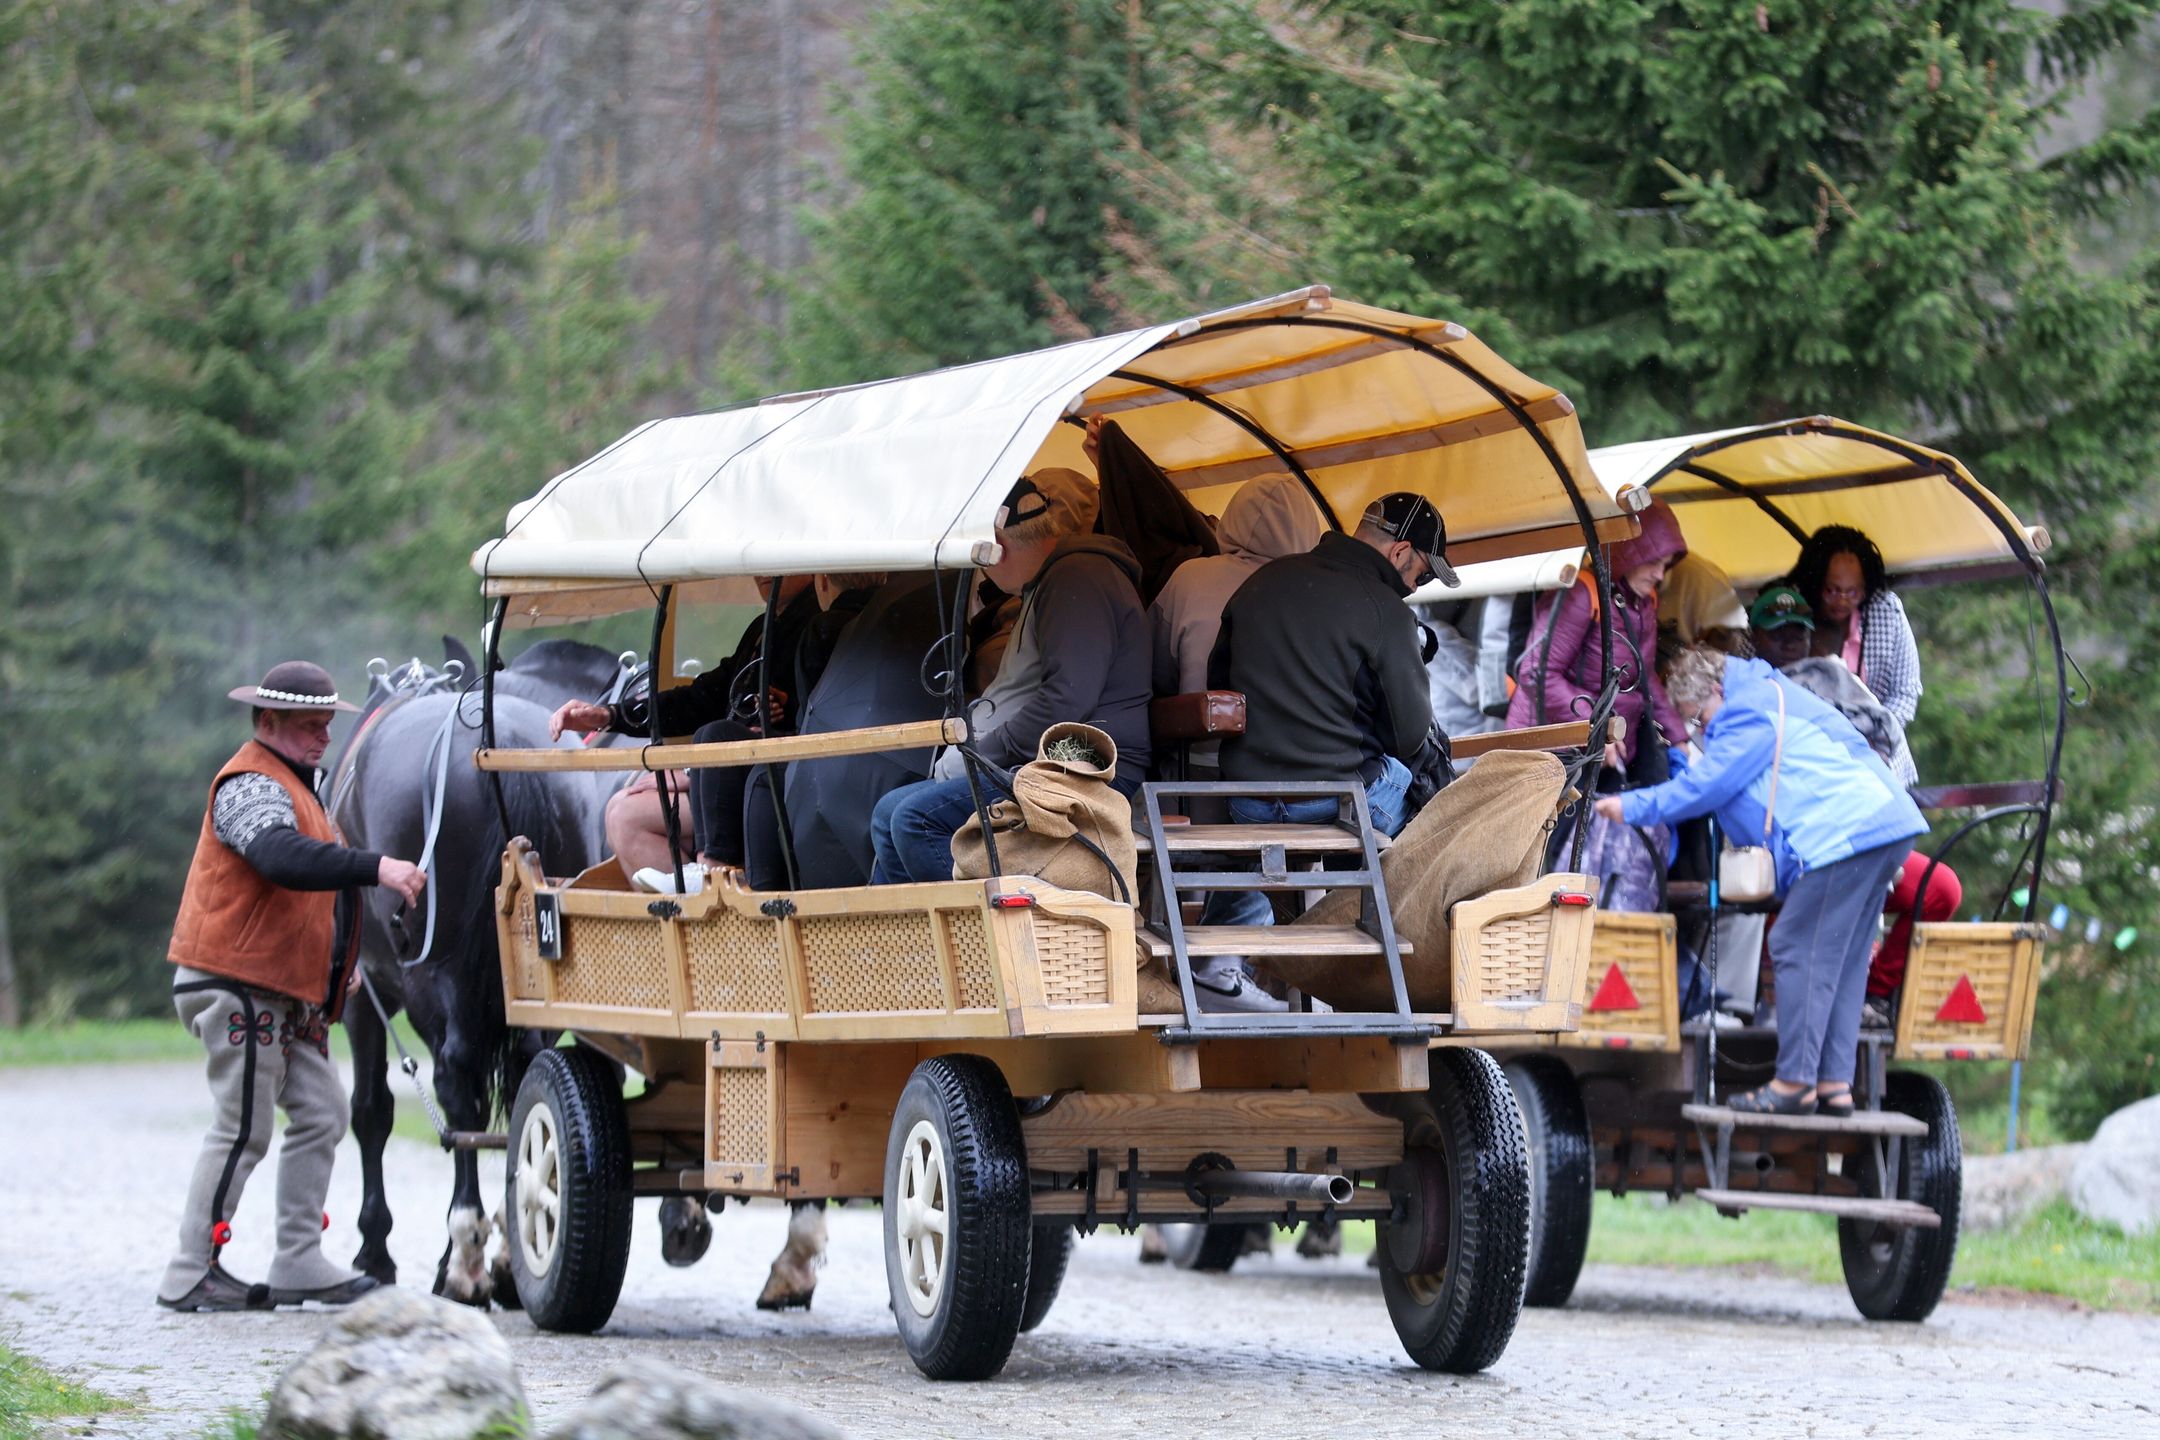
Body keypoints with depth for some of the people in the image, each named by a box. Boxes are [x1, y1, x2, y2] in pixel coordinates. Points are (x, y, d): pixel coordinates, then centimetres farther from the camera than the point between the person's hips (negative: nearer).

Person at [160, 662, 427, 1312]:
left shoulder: (294, 784, 22)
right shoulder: (252, 784, -13)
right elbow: (283, 857, -34)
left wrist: (344, 965, 18)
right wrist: (376, 867, -42)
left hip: (287, 995, 10)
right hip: (237, 985, -10)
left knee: (321, 1114, 8)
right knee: (242, 1130, -8)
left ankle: (299, 1264, 12)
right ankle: (191, 1275, -2)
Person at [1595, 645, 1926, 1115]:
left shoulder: (1748, 714, -5)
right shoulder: (1773, 696, 27)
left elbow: (1705, 787, -4)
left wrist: (1631, 807, 5)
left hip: (1842, 836, -11)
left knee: (1798, 950, -8)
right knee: (1842, 961, 12)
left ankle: (1794, 1083, -10)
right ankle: (1834, 1083, 10)